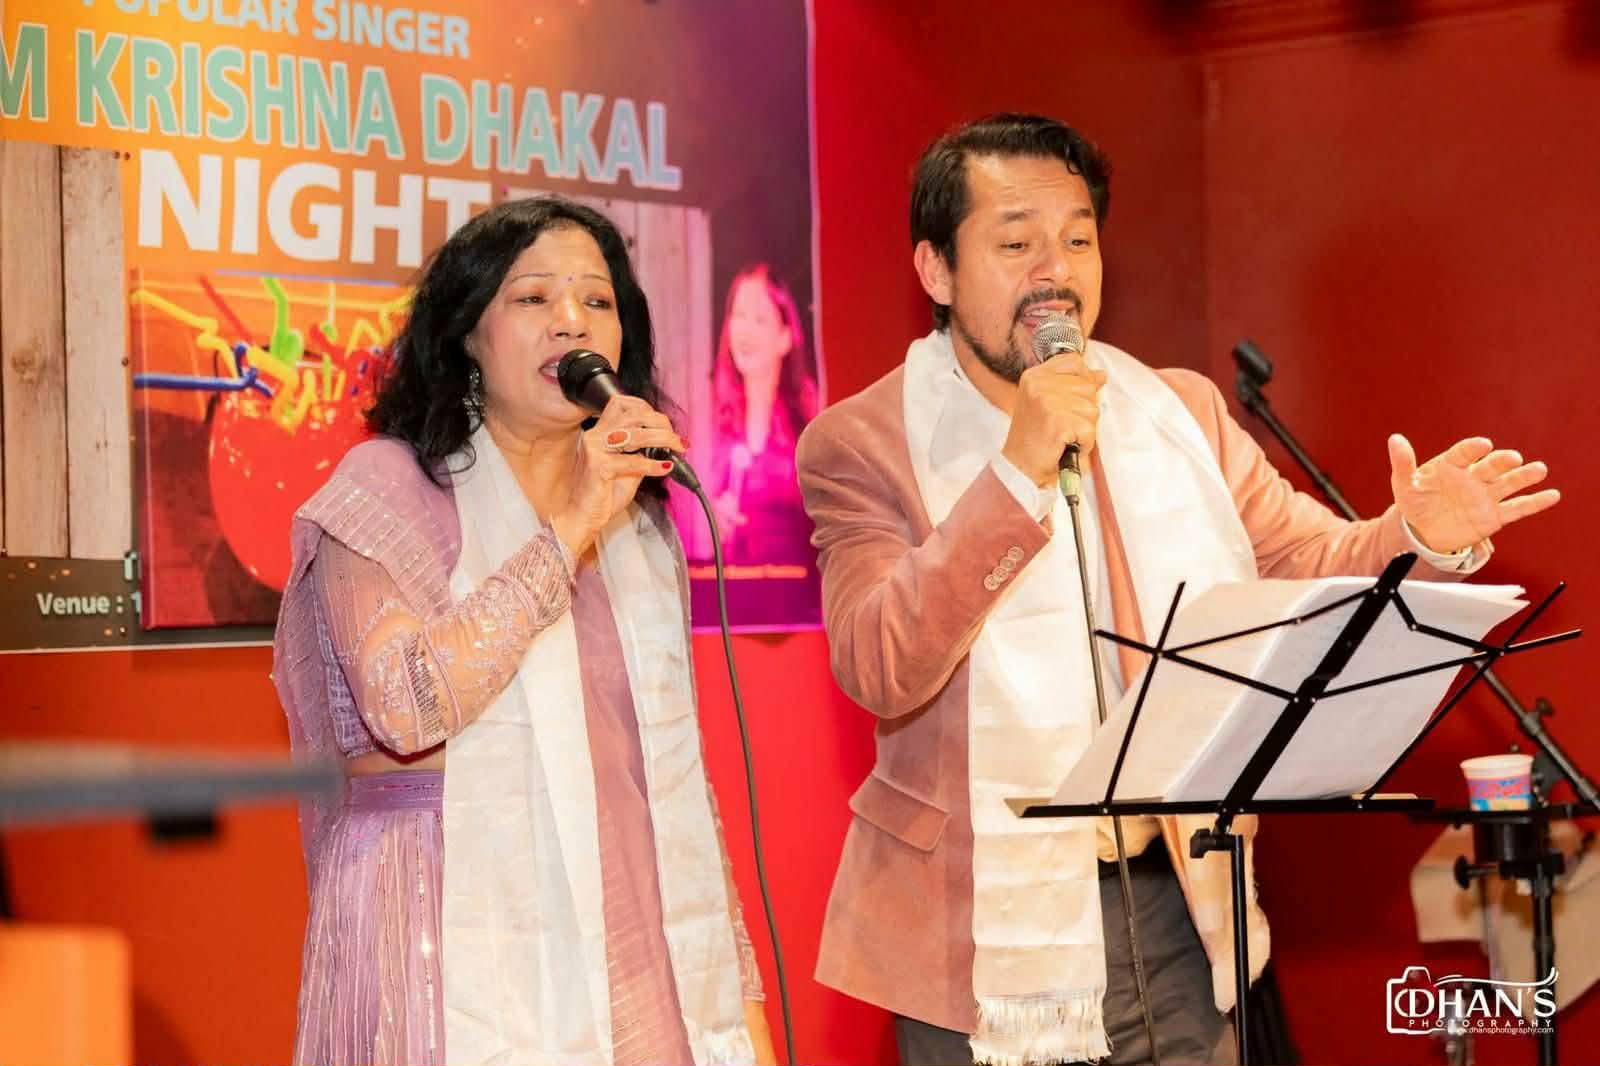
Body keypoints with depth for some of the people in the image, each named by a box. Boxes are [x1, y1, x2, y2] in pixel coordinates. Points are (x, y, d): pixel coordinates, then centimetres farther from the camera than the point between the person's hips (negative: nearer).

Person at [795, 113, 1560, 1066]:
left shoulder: (1183, 411, 7)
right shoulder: (861, 444, -7)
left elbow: (1312, 567, 11)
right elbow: (878, 669, -20)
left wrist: (1419, 540, -11)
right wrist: (1019, 473, -27)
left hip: (1174, 908, 4)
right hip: (981, 930, -4)